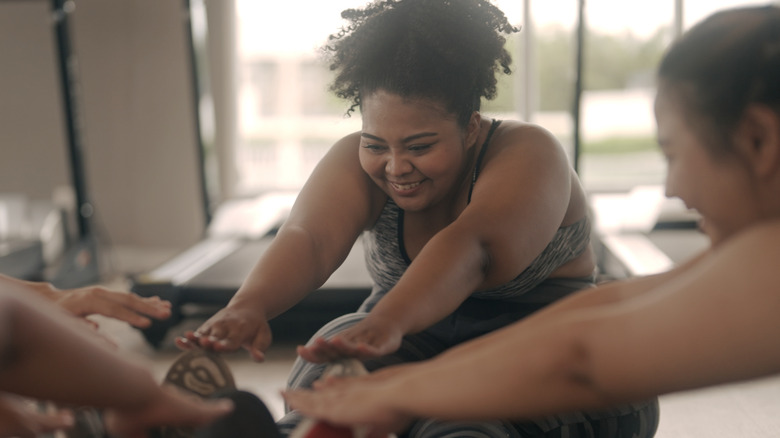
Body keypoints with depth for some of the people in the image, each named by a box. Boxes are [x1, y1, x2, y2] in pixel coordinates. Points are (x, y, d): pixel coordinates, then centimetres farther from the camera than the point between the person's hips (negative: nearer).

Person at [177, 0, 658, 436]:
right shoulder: (357, 161, -4)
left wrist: (386, 322, -56)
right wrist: (249, 305, -47)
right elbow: (308, 238, -25)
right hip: (410, 335, 4)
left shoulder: (527, 153, -17)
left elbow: (472, 246, -37)